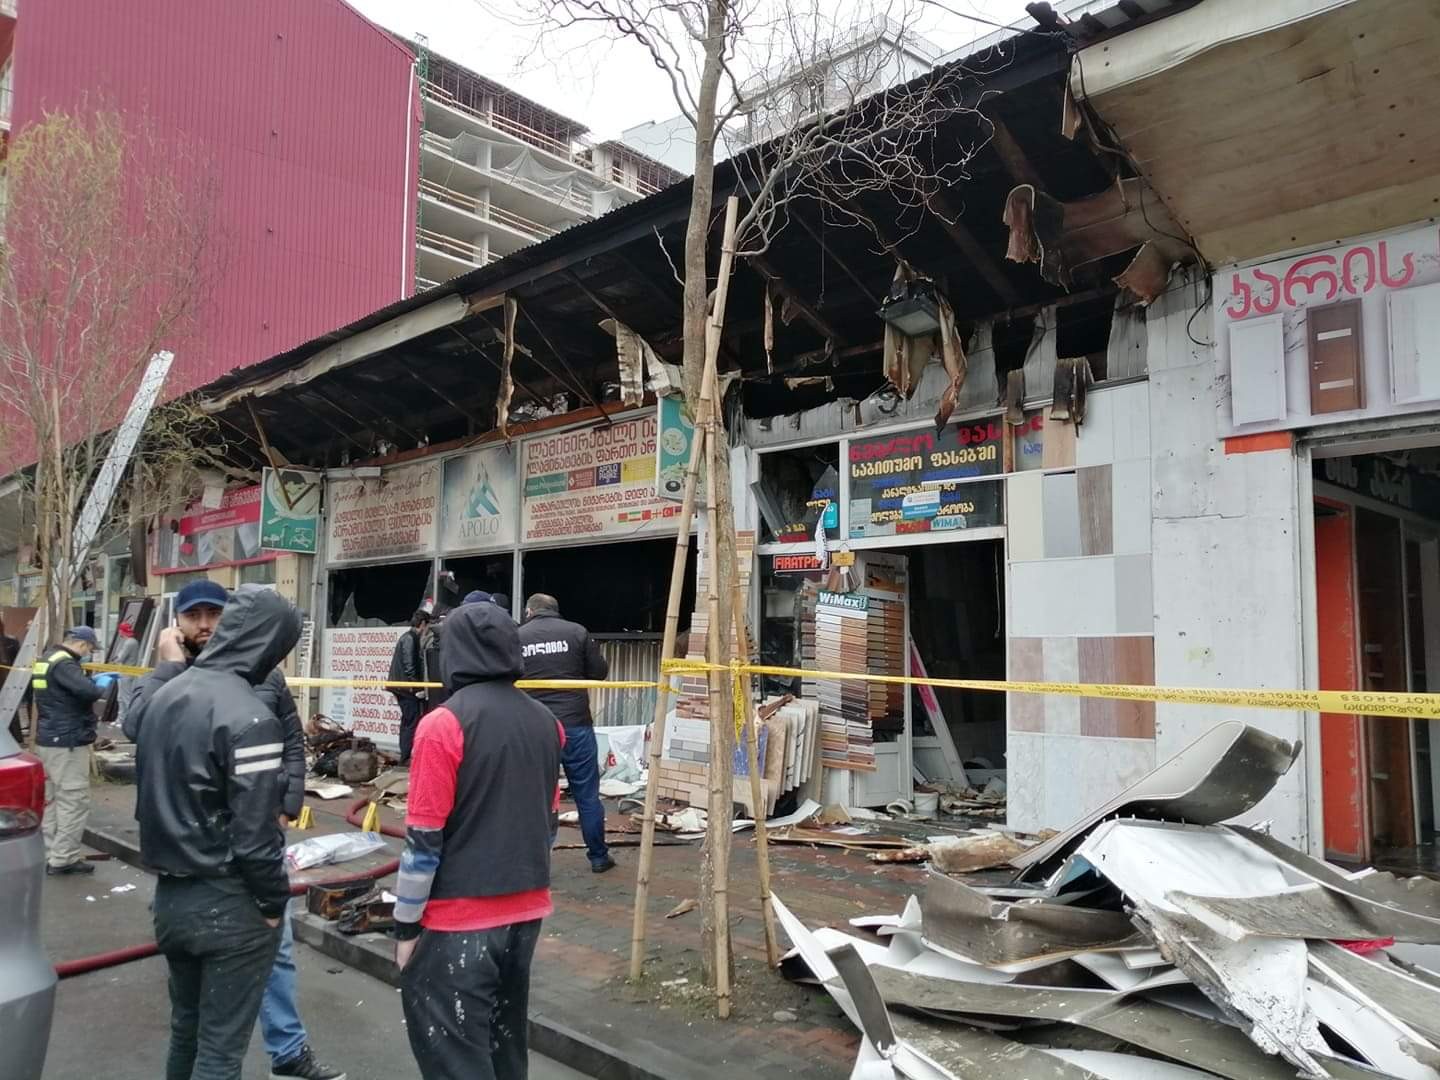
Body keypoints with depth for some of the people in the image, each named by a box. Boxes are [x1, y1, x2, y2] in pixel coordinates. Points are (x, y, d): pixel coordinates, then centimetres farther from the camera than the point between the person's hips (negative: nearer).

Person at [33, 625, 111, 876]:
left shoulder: (48, 659, 13)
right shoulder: (64, 664, -19)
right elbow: (88, 692, -31)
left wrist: (93, 679, 15)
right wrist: (102, 685, -11)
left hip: (48, 740, 11)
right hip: (67, 742, -11)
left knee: (50, 798, 14)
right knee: (74, 800, -5)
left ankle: (47, 854, 19)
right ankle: (63, 859, -2)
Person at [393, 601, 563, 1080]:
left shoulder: (444, 724, -15)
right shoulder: (547, 723, 4)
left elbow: (425, 838, -14)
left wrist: (405, 926, -4)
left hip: (459, 921, -6)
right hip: (527, 912, 6)